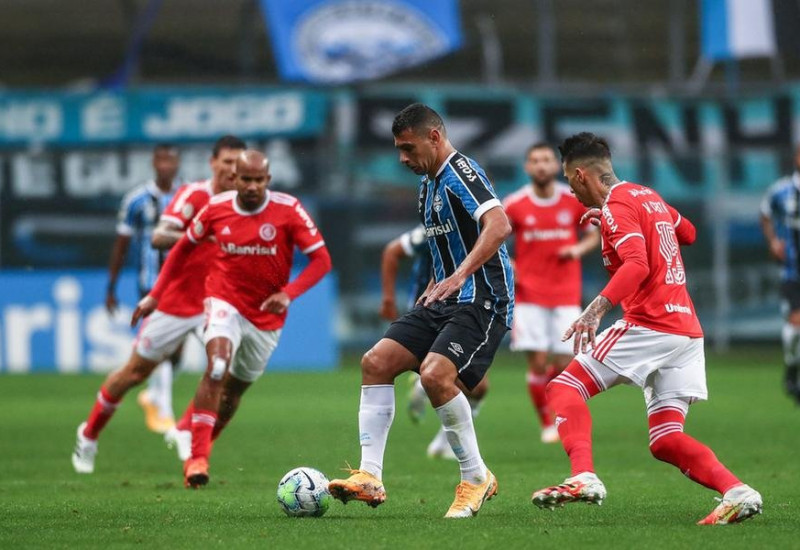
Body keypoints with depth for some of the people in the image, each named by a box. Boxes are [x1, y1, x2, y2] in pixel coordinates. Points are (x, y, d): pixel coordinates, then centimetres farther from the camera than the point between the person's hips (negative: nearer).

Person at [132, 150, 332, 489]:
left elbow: (321, 259, -12)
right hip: (224, 302, -1)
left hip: (267, 316, 1)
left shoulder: (288, 210, -13)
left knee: (234, 389, 12)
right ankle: (198, 459, -29)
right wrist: (156, 294, 7)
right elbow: (184, 247, 10)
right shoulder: (217, 208, -7)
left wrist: (288, 293, -26)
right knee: (217, 365, -28)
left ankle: (197, 452, 33)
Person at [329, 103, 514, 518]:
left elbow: (499, 226, -30)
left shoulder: (461, 173, -14)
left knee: (435, 375, -27)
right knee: (376, 361, -3)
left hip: (482, 301, -10)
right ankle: (370, 477, -5)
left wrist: (459, 276, -38)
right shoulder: (428, 184, 17)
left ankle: (476, 478, -10)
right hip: (445, 299, 10)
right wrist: (433, 289, 20)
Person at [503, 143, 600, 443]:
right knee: (537, 362, -9)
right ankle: (546, 424, 7)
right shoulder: (514, 204, -3)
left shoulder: (575, 200, 0)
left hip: (566, 294, 1)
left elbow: (593, 235, 12)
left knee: (564, 364, -4)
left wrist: (578, 249, -8)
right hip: (529, 295, -1)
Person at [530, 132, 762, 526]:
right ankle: (736, 492, -14)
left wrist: (597, 308, -37)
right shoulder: (648, 197, 19)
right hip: (687, 329, 9)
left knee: (564, 388, -5)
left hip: (649, 326, -9)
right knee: (666, 441, 5)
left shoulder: (617, 207, -7)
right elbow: (688, 233, 37)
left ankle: (584, 478, -24)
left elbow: (637, 265, -24)